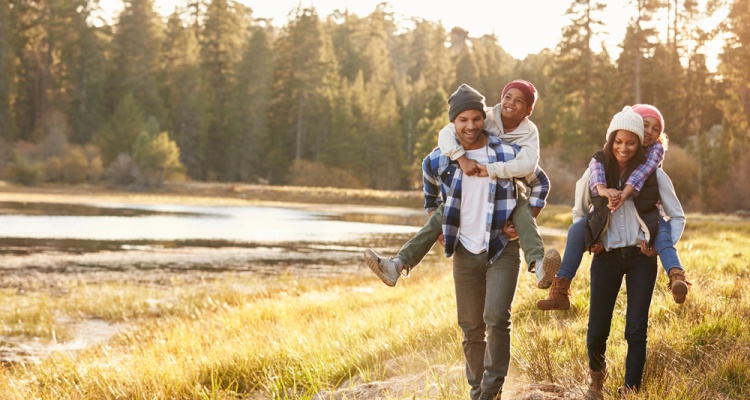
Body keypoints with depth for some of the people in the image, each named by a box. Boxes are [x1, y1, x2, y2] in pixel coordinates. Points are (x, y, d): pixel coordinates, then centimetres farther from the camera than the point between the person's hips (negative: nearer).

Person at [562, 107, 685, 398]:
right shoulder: (595, 172, -1)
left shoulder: (653, 174, -4)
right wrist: (588, 241, 3)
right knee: (597, 329, 3)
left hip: (641, 257, -1)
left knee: (636, 330, -5)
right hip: (606, 257, 1)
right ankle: (597, 374, 34)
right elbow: (579, 212, 15)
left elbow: (677, 217, 5)